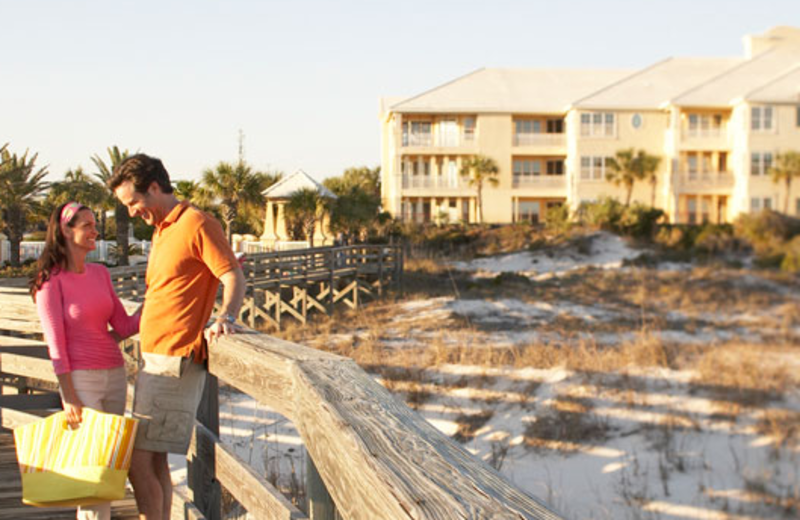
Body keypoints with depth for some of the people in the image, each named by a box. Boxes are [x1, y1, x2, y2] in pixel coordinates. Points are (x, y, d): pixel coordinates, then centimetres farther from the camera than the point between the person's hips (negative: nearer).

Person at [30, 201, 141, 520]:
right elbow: (55, 342, -10)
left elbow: (124, 327, 11)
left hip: (114, 374, 6)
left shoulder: (100, 274, 11)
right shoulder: (51, 280, -7)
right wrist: (68, 397, -14)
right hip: (80, 377, -6)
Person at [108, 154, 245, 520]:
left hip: (174, 363, -10)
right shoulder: (162, 231, 20)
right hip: (154, 360, 10)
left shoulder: (196, 224, -9)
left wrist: (225, 317, -33)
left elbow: (234, 277, -16)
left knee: (139, 461, -11)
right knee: (154, 461, 12)